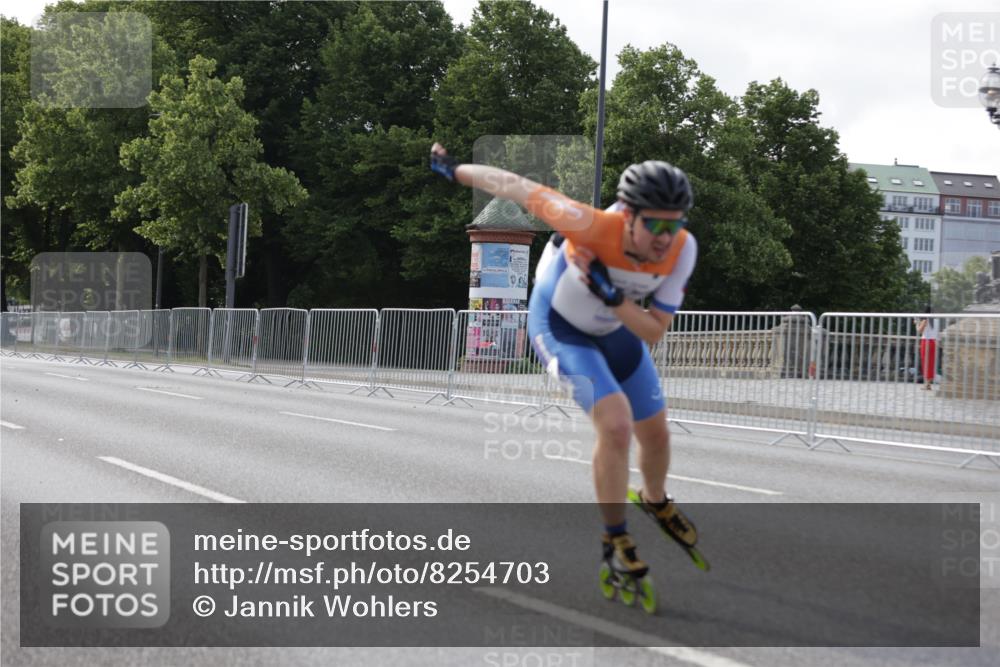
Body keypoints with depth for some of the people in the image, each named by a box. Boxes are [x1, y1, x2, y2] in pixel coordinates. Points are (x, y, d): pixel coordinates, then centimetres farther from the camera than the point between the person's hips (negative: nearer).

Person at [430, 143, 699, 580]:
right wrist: (453, 170, -14)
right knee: (616, 426, -23)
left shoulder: (682, 249, -26)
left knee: (656, 434, 15)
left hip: (617, 329, 5)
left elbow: (654, 333, -21)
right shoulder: (595, 226, -39)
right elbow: (517, 187, -28)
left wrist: (612, 297, -38)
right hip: (560, 326, -5)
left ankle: (656, 501, 49)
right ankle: (614, 539, -3)